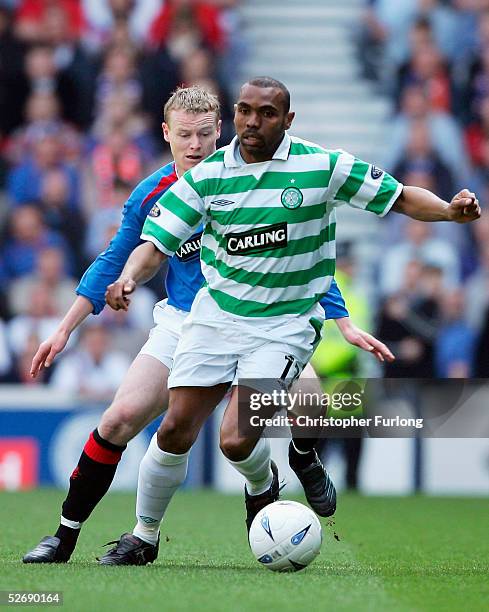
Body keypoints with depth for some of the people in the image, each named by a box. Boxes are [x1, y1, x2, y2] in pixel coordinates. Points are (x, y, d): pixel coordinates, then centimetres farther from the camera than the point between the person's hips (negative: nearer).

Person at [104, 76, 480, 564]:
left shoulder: (322, 166, -8)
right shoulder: (207, 175, -2)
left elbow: (399, 197, -1)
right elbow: (156, 243, -3)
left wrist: (449, 210, -19)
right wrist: (129, 278, -23)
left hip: (285, 323, -3)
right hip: (216, 311, 3)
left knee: (236, 441, -16)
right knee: (175, 431, -5)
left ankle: (262, 487, 20)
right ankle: (144, 536, 16)